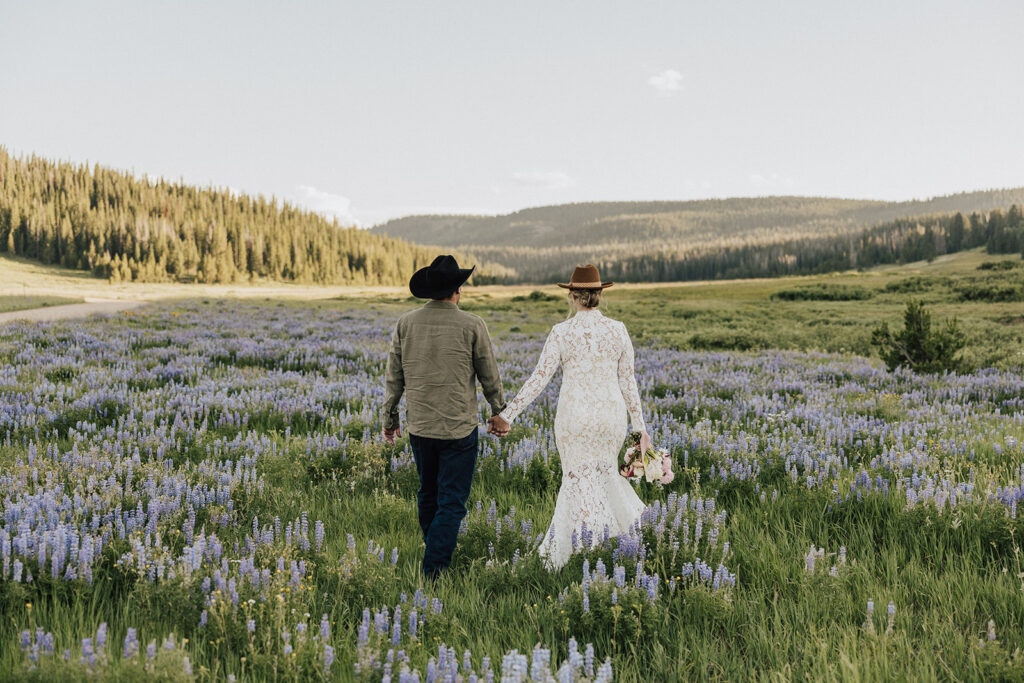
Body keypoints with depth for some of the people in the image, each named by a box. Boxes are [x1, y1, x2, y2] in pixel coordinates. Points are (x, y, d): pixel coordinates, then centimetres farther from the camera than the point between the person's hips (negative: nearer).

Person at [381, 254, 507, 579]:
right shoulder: (472, 326, -11)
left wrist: (389, 418, 15)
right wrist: (499, 412, 15)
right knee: (451, 501, 3)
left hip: (419, 427, 4)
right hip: (459, 428, -4)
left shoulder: (406, 323, -3)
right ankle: (434, 568, -3)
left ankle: (436, 552, 38)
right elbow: (489, 376, -2)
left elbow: (393, 377, 3)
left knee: (428, 493, 22)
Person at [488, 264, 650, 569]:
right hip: (611, 415, 3)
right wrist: (640, 426, 9)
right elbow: (628, 382, 1)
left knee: (580, 482, 8)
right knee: (603, 471, 23)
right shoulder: (618, 330, -2)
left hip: (574, 416, -3)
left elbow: (538, 379, -13)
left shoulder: (561, 332, -10)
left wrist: (507, 414, -9)